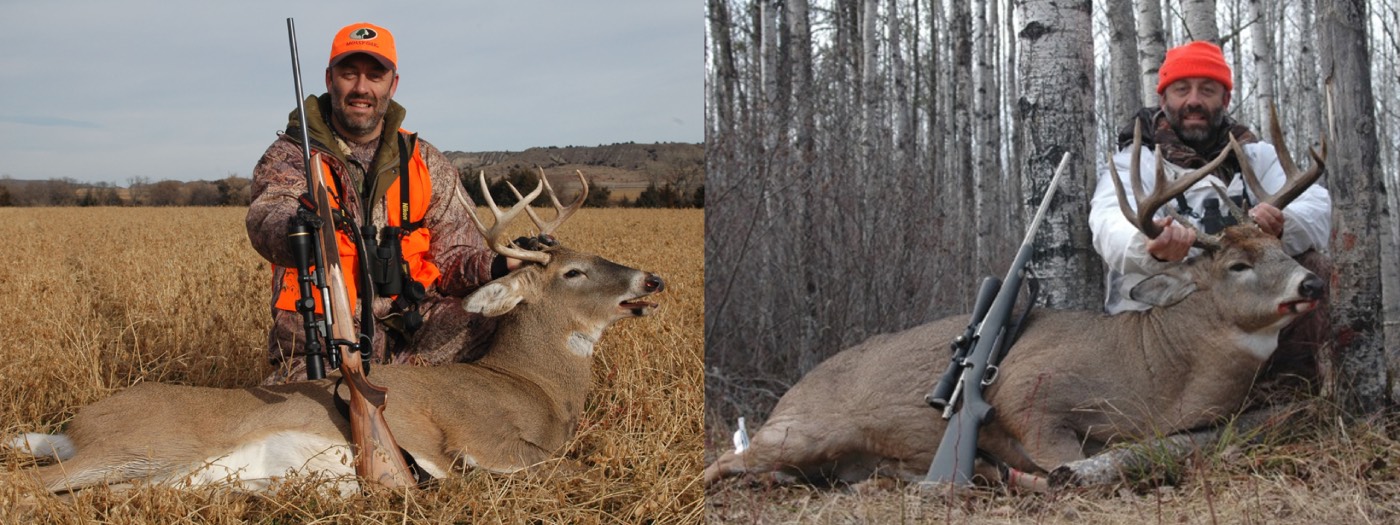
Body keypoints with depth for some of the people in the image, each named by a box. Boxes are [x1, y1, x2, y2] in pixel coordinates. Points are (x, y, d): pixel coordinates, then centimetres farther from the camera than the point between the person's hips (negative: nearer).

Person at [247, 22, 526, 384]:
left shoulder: (425, 162, 14)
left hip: (413, 325, 4)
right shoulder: (289, 156, 4)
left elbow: (454, 255, 9)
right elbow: (267, 219, -18)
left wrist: (495, 268, -16)